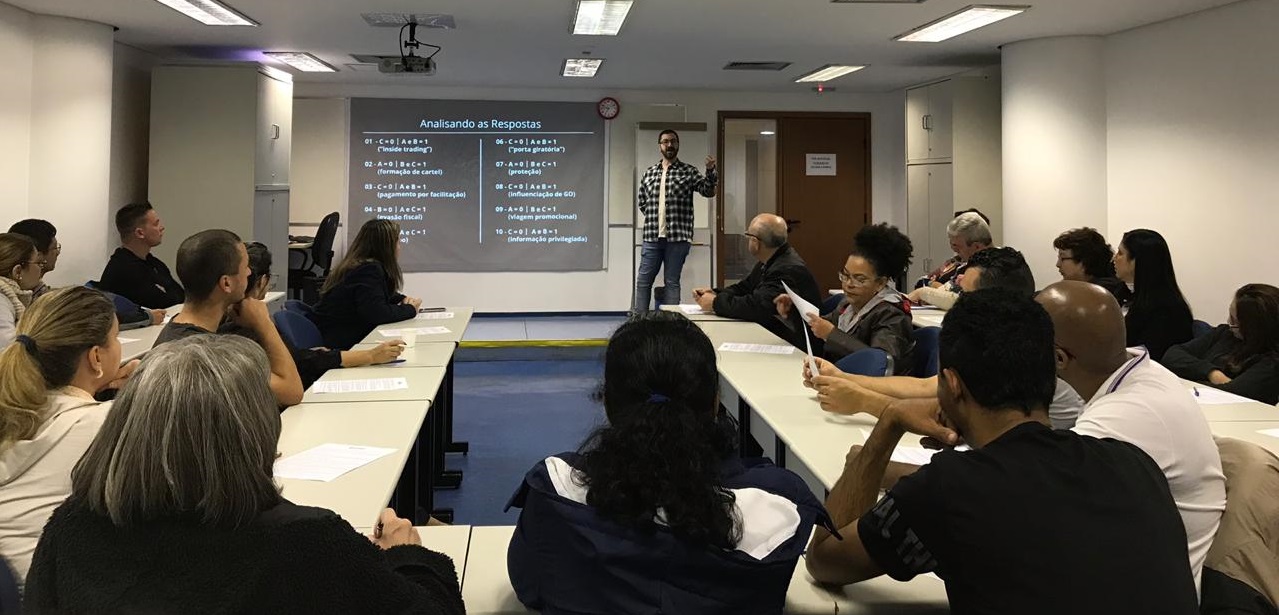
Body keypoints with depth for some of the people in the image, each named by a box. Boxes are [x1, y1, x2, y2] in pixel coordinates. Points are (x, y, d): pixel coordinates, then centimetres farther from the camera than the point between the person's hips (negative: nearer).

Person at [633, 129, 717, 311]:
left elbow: (708, 191, -8)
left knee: (672, 282, 3)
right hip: (652, 236, 3)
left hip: (677, 237, -3)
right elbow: (641, 201, 21)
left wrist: (710, 171, -24)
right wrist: (653, 217, 8)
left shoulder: (688, 171, 3)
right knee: (643, 280, 5)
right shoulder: (649, 173, 11)